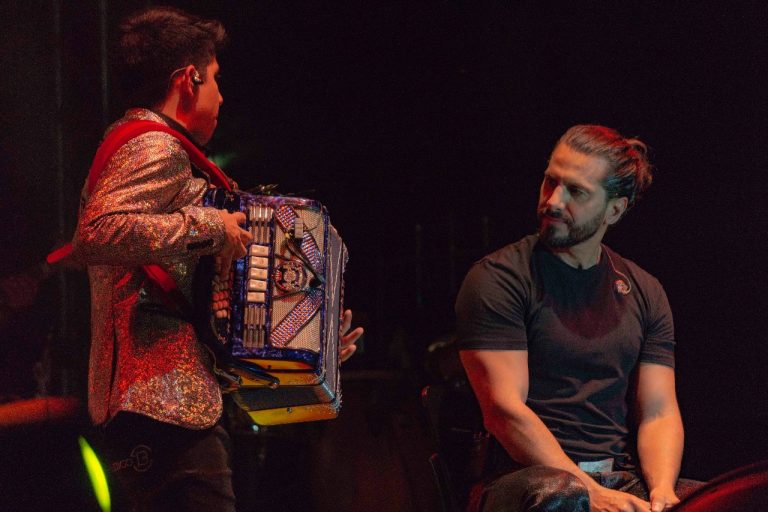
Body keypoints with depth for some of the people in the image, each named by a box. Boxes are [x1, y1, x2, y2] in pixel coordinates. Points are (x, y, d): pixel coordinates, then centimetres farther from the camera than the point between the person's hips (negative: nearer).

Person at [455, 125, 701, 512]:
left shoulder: (644, 292, 16)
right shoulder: (497, 278, -1)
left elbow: (659, 412, 10)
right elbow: (504, 407, -10)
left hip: (623, 479, 5)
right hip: (525, 477, -4)